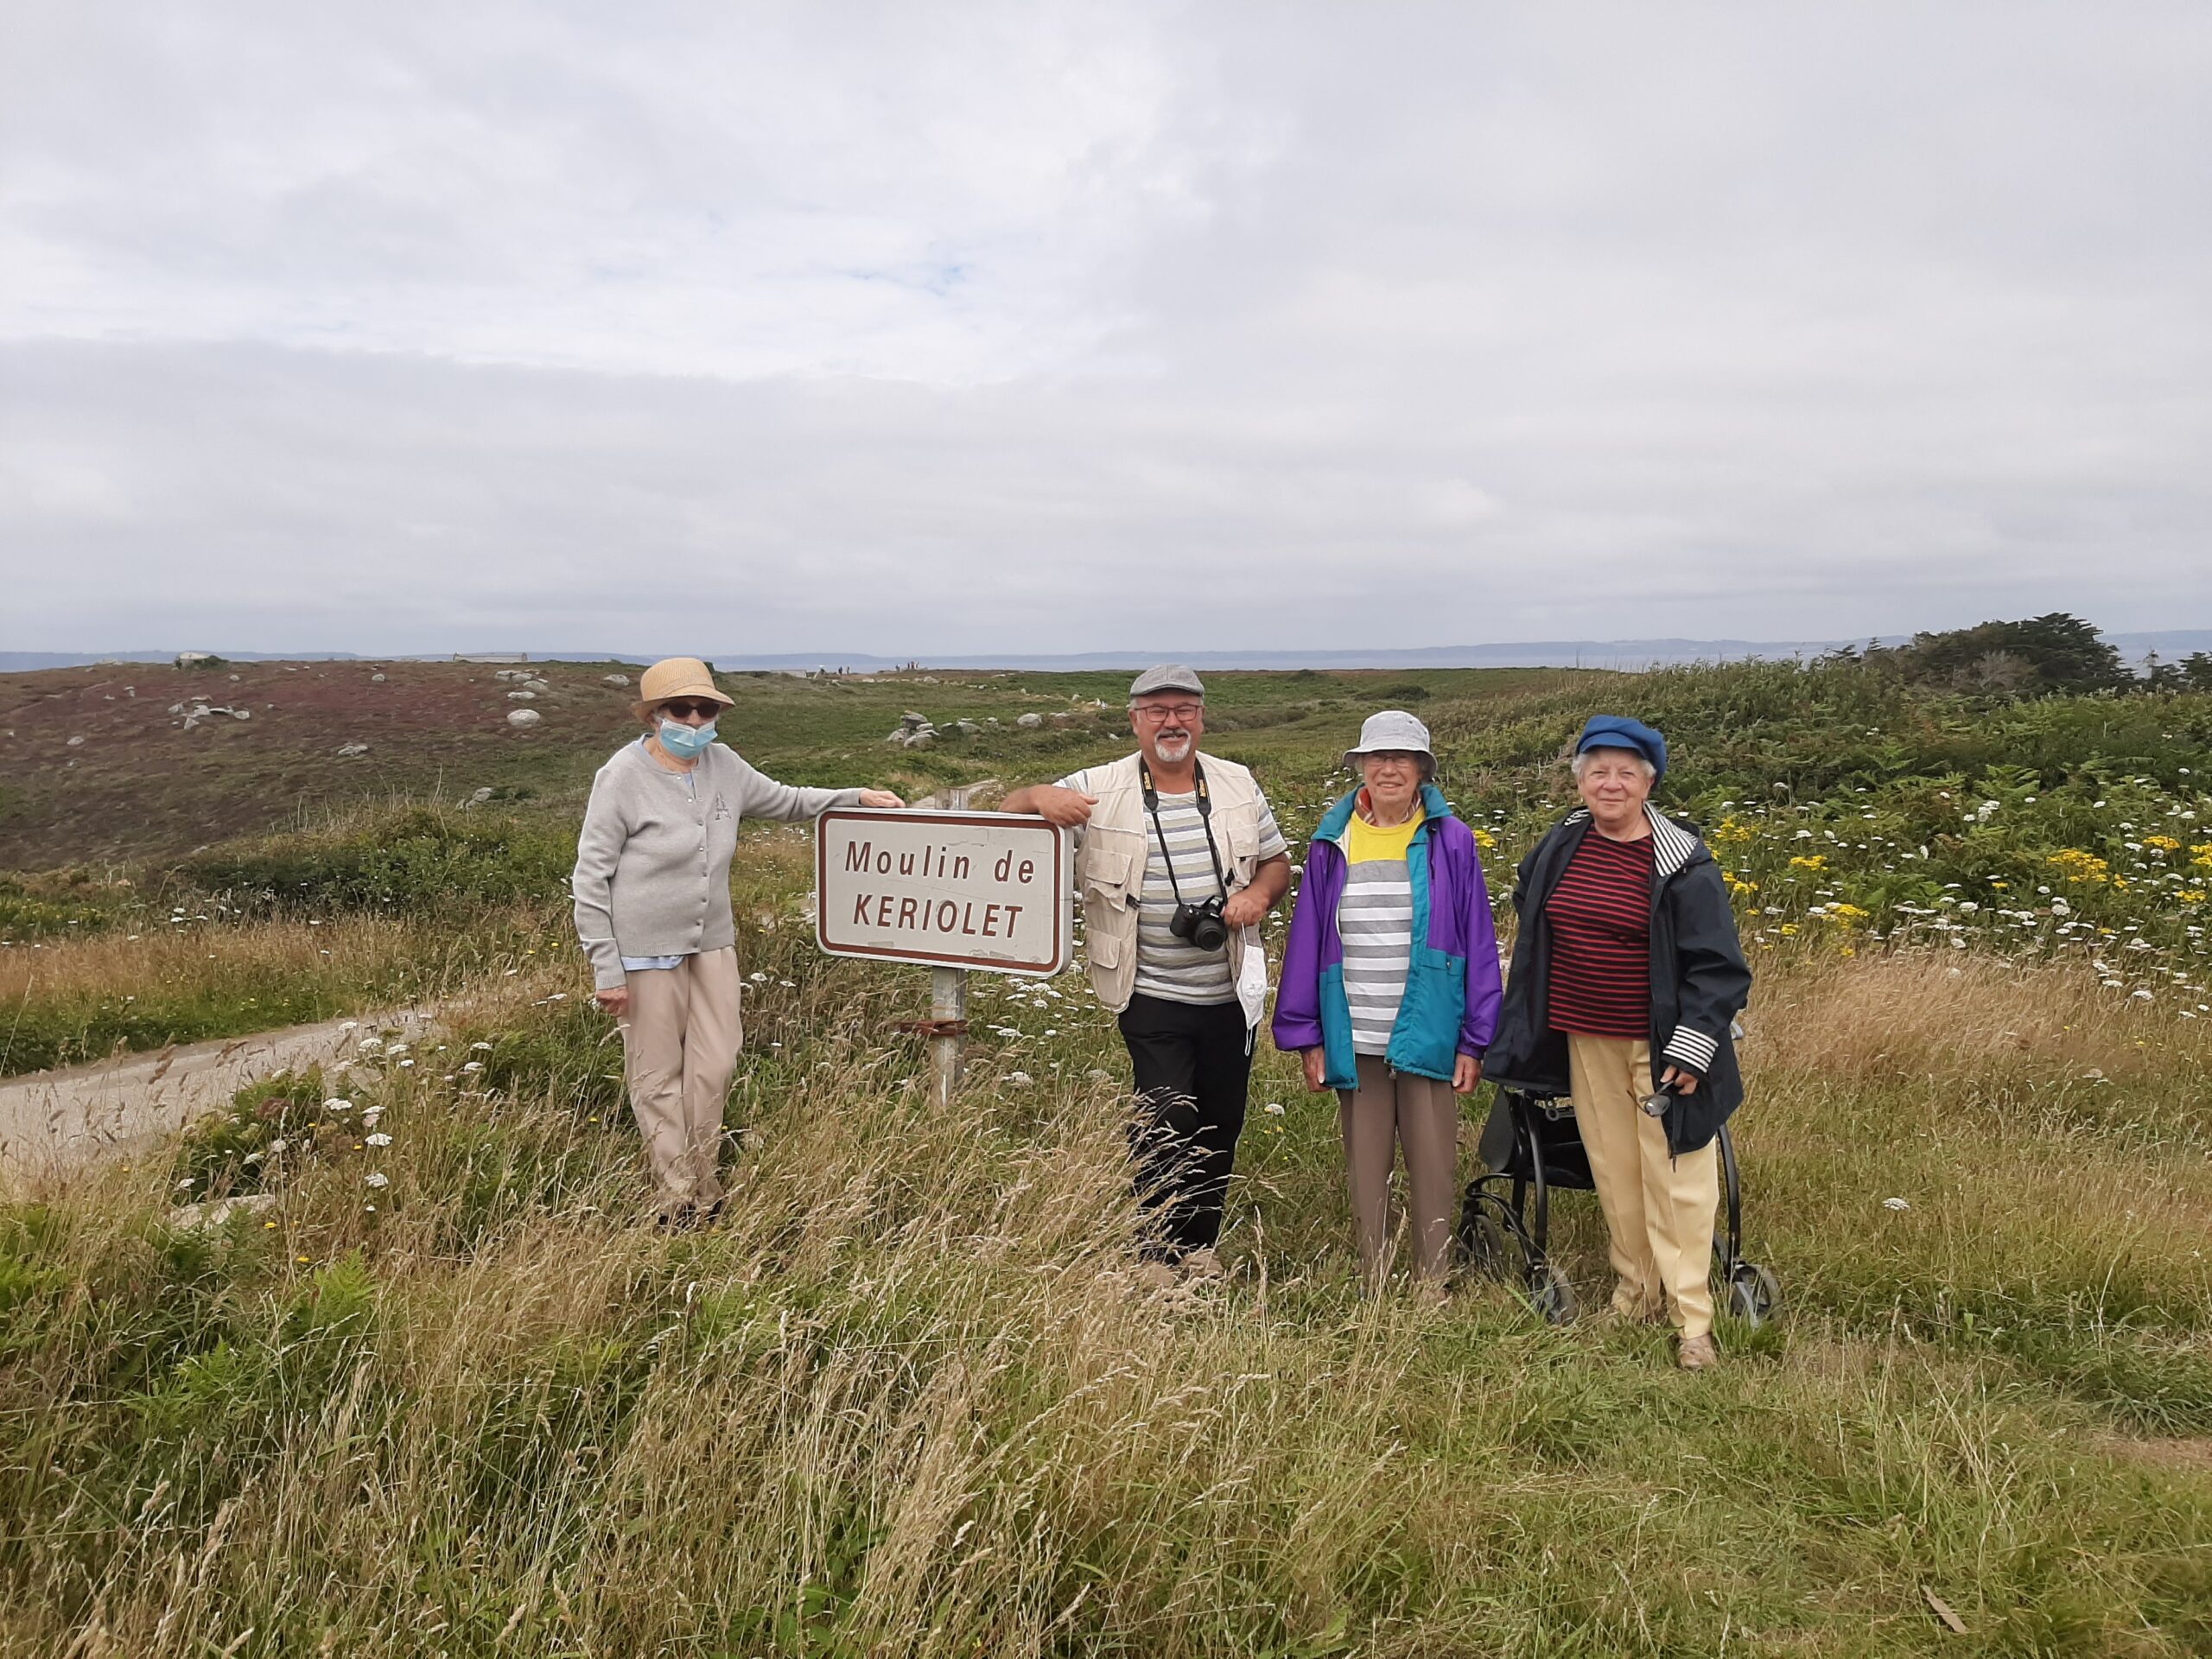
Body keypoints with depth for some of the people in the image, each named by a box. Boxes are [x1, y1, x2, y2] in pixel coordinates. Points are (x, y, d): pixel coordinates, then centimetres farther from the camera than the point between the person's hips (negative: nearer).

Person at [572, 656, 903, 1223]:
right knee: (658, 1075, 5)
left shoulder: (724, 766, 3)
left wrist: (856, 797, 12)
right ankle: (677, 1199, 17)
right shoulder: (623, 777, -13)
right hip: (646, 950, -5)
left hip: (712, 942, 6)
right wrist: (606, 969, -13)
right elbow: (591, 878, -11)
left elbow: (784, 800, 21)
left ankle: (703, 1186, 24)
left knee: (715, 1063, 8)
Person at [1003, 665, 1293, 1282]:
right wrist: (1042, 796, -26)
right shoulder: (1099, 789, -5)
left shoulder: (1237, 785, 5)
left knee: (1222, 1126, 13)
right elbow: (1010, 810, -3)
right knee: (1168, 1122, -9)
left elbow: (1277, 859, 14)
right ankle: (1161, 1255, 11)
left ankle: (1203, 1244, 33)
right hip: (1153, 997, -3)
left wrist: (1259, 894, -9)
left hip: (1231, 994, 4)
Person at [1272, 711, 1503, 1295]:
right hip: (1353, 1043, 2)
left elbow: (1478, 944, 0)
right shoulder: (1332, 843, 4)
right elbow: (1306, 941, 6)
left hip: (1426, 1038, -2)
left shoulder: (1451, 842, -1)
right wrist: (1307, 1038, 3)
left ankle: (1433, 1291, 20)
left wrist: (1474, 1041, -3)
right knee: (1364, 1173, 11)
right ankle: (1372, 1291, 25)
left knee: (1434, 1170, 5)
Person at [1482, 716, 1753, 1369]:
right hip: (1586, 1042, 5)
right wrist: (1533, 1019, 23)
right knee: (1614, 1173, 14)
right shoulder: (1561, 845, 4)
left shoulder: (1682, 864, -12)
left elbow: (1716, 965, -10)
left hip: (1658, 1046, -5)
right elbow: (1531, 913, 23)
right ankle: (1637, 1292, 28)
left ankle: (1692, 1320, 7)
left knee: (1674, 1180, -1)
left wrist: (1692, 1046, -15)